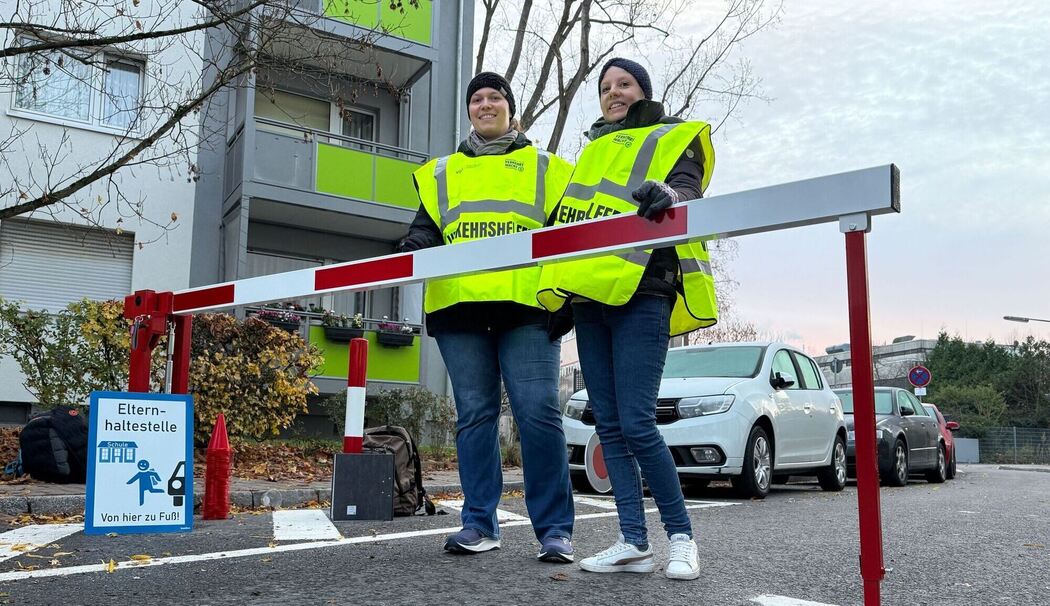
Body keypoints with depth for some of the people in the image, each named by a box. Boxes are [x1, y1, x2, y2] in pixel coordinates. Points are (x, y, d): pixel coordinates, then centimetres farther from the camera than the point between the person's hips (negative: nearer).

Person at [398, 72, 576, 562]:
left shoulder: (544, 167, 18)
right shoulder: (441, 173, 25)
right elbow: (426, 230, 15)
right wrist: (403, 256, -8)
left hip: (525, 303, -2)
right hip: (458, 305, 3)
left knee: (538, 413, -9)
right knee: (474, 415, 4)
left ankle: (554, 529, -2)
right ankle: (479, 523, 11)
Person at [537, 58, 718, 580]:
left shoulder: (675, 138, 10)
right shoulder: (594, 150, 27)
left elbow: (687, 189, -10)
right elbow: (567, 212, 28)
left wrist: (668, 195, -34)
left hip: (640, 293, -6)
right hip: (589, 298, 7)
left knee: (636, 424, -13)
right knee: (608, 426, 3)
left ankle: (681, 537, 2)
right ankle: (634, 542, 8)